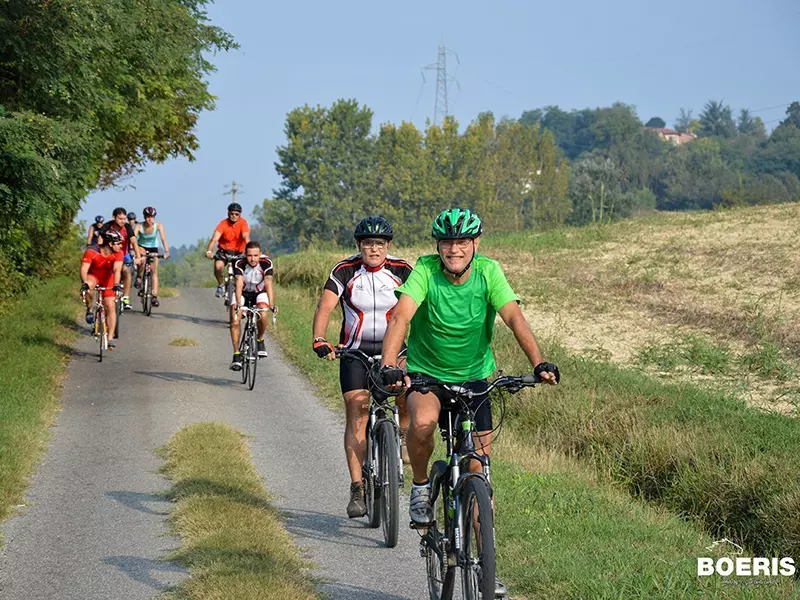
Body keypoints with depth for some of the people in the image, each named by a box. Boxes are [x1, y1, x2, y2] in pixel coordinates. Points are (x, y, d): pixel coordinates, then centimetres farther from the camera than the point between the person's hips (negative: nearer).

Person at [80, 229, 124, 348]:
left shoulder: (118, 253, -22)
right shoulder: (91, 251, -29)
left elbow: (117, 270, -33)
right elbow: (84, 268, -37)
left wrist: (116, 284, -50)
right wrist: (85, 283, -54)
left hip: (107, 279, 2)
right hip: (93, 276, -2)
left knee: (110, 307, -8)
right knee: (88, 287, -38)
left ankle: (110, 338, -3)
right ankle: (90, 309, -11)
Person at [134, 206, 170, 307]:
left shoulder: (158, 226, -23)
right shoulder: (139, 226, -24)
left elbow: (163, 238, -31)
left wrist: (166, 251, -45)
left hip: (153, 248, 1)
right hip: (141, 247, -1)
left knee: (154, 271, -10)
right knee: (142, 259, -35)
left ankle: (155, 296, -12)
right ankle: (138, 278, -8)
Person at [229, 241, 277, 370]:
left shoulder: (266, 263, -26)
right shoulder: (239, 264, -27)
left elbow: (268, 284, -36)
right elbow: (239, 284, -39)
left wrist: (272, 305, -49)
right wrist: (238, 304, -55)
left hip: (259, 293, 0)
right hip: (243, 293, 0)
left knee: (263, 316, -29)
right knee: (235, 319, -23)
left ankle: (260, 341, 1)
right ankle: (236, 355, -15)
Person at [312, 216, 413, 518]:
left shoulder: (401, 271, -6)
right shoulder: (345, 271, -8)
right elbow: (325, 307, -16)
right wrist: (319, 339, -33)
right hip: (355, 352, -1)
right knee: (357, 416, -9)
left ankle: (402, 441, 8)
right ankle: (357, 490, -6)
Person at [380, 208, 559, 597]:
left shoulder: (488, 272, -14)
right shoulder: (425, 270, -18)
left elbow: (515, 318, -22)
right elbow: (400, 317, -29)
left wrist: (539, 363, -38)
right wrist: (388, 366, -46)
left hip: (474, 377, 2)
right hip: (426, 373, -2)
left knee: (479, 473, -1)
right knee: (423, 422, -36)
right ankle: (420, 486, -6)